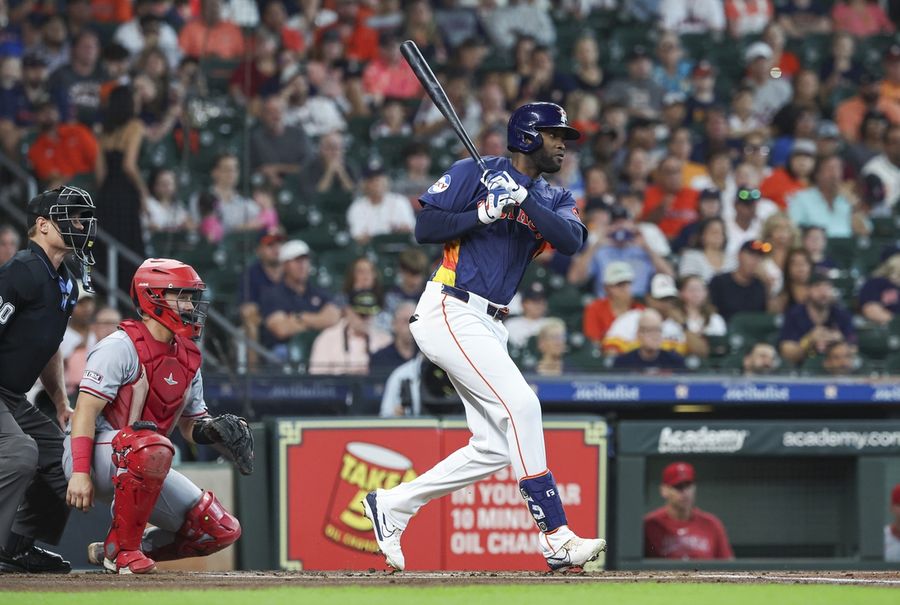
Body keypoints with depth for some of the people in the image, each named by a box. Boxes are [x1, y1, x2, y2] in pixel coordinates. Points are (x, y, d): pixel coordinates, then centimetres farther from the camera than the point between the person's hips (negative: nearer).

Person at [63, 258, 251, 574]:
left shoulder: (188, 359, 12)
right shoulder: (120, 347, -12)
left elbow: (190, 425, 17)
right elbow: (85, 411, -19)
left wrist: (213, 430, -8)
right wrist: (79, 472, -29)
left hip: (141, 470, 8)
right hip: (96, 453, -8)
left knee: (222, 530, 0)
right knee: (152, 448, -41)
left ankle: (110, 551, 8)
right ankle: (121, 547, -23)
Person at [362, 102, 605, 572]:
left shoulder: (552, 200, 15)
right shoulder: (476, 174, -2)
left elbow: (570, 241, -6)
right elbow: (424, 228, -8)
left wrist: (523, 201, -19)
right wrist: (484, 214, -18)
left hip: (489, 326, 8)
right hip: (450, 313, -8)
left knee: (496, 446, 4)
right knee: (520, 406, -20)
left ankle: (392, 506, 17)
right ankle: (556, 539, -22)